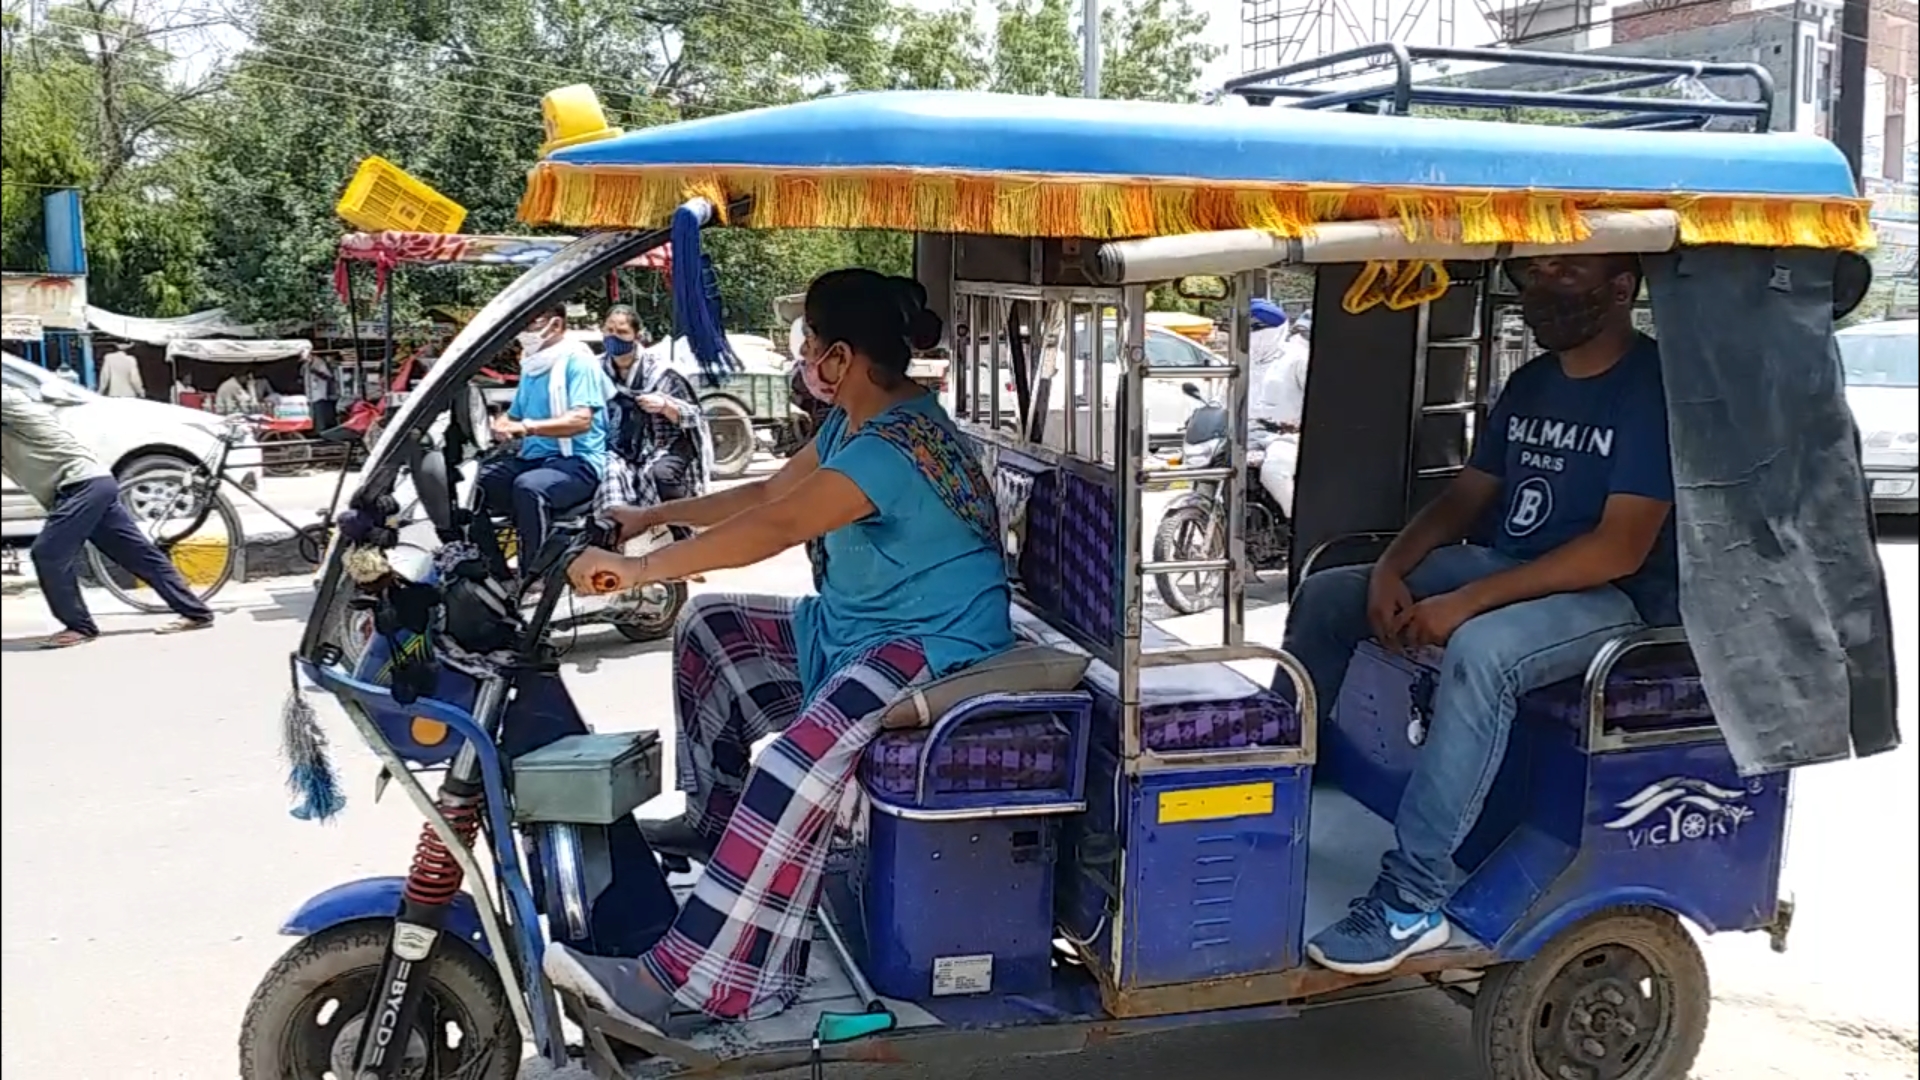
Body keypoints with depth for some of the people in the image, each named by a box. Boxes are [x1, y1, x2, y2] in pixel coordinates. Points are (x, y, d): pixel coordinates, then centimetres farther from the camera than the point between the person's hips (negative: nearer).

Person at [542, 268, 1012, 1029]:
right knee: (711, 627, 16)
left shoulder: (895, 445, -23)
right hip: (853, 629, 11)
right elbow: (767, 493, 19)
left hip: (937, 647, -11)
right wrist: (652, 515, 17)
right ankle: (714, 818, 26)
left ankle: (685, 983, -35)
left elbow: (774, 528, -31)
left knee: (797, 765, -35)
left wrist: (638, 569, -29)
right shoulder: (854, 420, 10)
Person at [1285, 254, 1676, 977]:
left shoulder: (1653, 386, -14)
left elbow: (1619, 547, -23)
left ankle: (1414, 897, -32)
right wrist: (1392, 567, -5)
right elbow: (1466, 495, 15)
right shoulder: (1531, 383, 12)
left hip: (1612, 596, -9)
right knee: (1325, 596, 2)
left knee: (1480, 651, -38)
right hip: (1502, 568, 9)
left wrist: (1467, 602, -27)